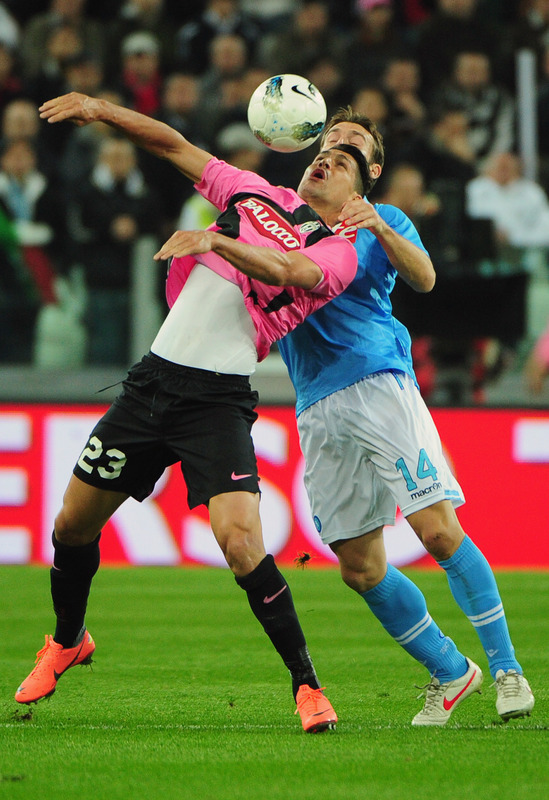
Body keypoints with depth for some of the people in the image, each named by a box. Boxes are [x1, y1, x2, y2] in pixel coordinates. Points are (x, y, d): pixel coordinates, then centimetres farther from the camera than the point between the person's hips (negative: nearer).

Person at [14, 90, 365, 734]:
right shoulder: (256, 195, 15)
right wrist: (102, 111, 5)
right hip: (154, 377, 5)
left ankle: (306, 684, -8)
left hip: (218, 402, -5)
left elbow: (290, 269, -23)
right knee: (73, 522, 11)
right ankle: (67, 641, 38)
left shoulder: (336, 251, -1)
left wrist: (215, 240, -36)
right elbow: (176, 148, 17)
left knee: (241, 544, -22)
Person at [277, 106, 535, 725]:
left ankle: (506, 668, -6)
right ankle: (449, 672, 16)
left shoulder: (385, 222, 12)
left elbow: (424, 278, -6)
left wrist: (379, 228, -23)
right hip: (319, 411, 3)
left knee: (439, 531, -15)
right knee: (359, 567, 0)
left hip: (380, 385, -3)